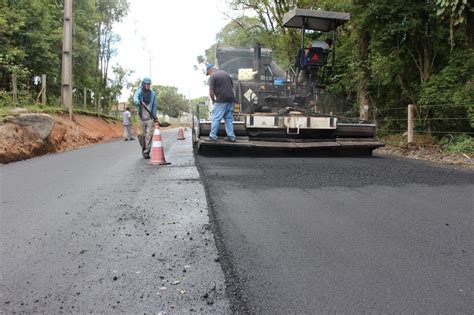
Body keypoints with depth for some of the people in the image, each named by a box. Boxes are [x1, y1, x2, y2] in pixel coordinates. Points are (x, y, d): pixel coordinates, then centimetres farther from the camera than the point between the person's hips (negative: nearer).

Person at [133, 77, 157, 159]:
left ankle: (146, 152, -2)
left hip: (150, 118, 0)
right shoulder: (139, 92, 0)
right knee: (141, 135, 4)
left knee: (149, 135, -7)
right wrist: (139, 102, -43)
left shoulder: (153, 94, 5)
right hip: (142, 117, 0)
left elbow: (154, 105, 9)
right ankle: (143, 148, 28)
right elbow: (135, 99, -20)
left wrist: (154, 116, 2)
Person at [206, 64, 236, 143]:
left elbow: (211, 91, -12)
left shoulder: (212, 76, -6)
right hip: (230, 99, 7)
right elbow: (232, 86, 20)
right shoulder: (225, 73, 16)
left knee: (216, 118, -1)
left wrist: (213, 100, 3)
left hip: (221, 100, -7)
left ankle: (213, 137, 0)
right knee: (229, 119, 11)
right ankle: (231, 137, 10)